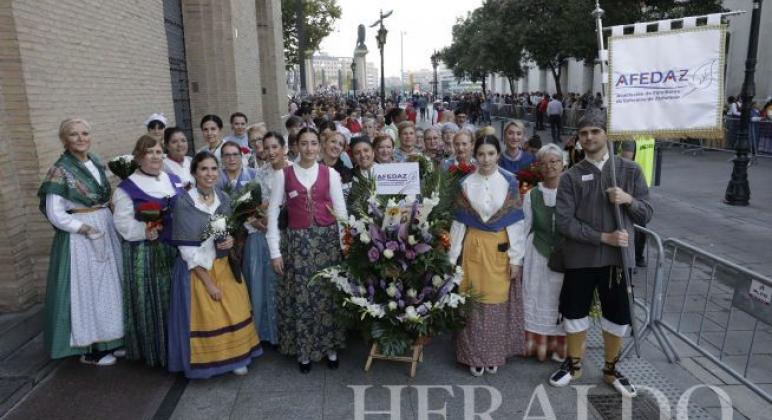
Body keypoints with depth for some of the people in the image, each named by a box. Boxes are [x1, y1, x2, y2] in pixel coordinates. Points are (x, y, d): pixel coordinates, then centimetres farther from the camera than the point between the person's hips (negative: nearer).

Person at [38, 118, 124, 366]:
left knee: (109, 285, 13)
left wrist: (108, 220, 3)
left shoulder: (97, 163, 7)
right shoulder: (60, 170, -12)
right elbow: (54, 214, -14)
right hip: (78, 236, -7)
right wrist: (86, 229, -19)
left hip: (107, 230, 7)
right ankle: (88, 349, 15)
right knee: (85, 288, 1)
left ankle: (111, 340, 26)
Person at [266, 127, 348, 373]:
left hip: (328, 239, 1)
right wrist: (275, 251, -4)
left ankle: (330, 348, 23)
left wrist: (345, 245, -3)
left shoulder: (330, 174, 2)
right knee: (300, 297, 4)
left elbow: (341, 211, 2)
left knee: (327, 294, 6)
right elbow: (273, 212, 0)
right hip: (298, 242, 0)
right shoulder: (284, 175, 1)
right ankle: (304, 352, 20)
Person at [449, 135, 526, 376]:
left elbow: (516, 222, -2)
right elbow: (459, 222, 2)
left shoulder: (509, 182, -2)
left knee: (498, 301, 6)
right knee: (475, 301, 4)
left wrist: (515, 256, -6)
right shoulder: (466, 183, 1)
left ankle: (495, 354, 22)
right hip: (474, 247, 1)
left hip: (500, 248, 0)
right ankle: (475, 355, 16)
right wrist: (453, 256, 0)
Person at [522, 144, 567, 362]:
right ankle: (539, 344, 24)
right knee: (539, 299, 10)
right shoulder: (531, 195, 0)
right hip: (538, 256, 1)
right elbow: (524, 229, 4)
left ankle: (561, 346, 24)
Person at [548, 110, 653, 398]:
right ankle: (573, 365, 34)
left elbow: (646, 215, 3)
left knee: (618, 317, 12)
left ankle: (610, 370, 34)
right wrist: (603, 236, -18)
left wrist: (629, 200, -17)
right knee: (575, 313, 12)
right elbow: (563, 222, -11)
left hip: (618, 257, 1)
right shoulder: (571, 177, -3)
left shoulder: (630, 170, 2)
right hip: (580, 257, -1)